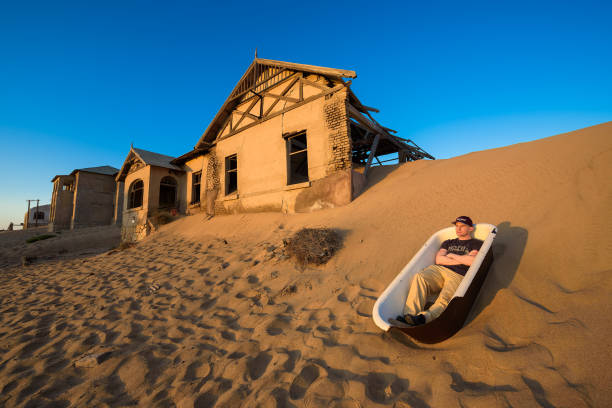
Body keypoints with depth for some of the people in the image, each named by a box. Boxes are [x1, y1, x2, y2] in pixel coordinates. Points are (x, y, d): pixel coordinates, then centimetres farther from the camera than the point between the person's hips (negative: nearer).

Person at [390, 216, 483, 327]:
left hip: (458, 276, -2)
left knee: (444, 299, -34)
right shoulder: (448, 242, 32)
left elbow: (473, 261, -2)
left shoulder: (477, 244, 21)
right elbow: (438, 259, 12)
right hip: (438, 269, 3)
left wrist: (452, 255, 8)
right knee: (419, 278, -32)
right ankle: (409, 317, -44)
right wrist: (463, 259, 6)